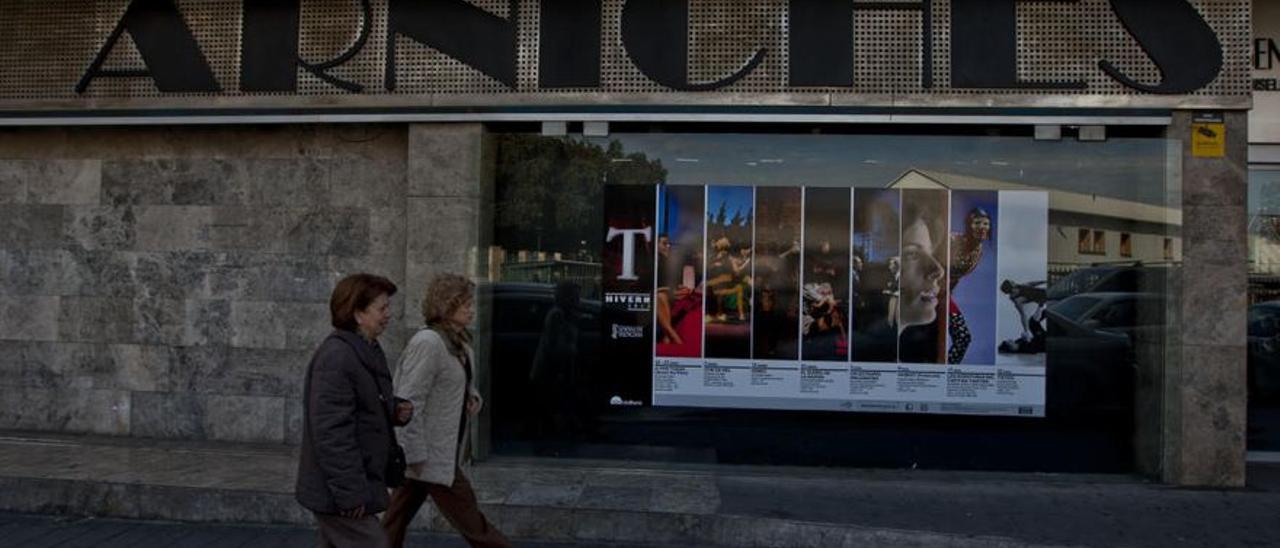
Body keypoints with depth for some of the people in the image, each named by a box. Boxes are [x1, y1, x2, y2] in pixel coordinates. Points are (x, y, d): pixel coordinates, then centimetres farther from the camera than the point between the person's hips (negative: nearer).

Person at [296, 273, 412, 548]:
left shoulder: (368, 351, 12)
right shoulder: (336, 356, -20)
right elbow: (331, 432, -24)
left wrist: (395, 412, 3)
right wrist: (350, 492, -24)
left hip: (347, 488, 10)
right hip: (341, 492, -10)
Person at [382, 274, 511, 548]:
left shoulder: (458, 341, 9)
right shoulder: (428, 343, -19)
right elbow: (409, 404, -21)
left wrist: (472, 395, 4)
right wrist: (417, 455, -21)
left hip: (444, 452, 9)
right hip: (431, 457, -9)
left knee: (394, 525, 15)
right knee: (472, 524, 3)